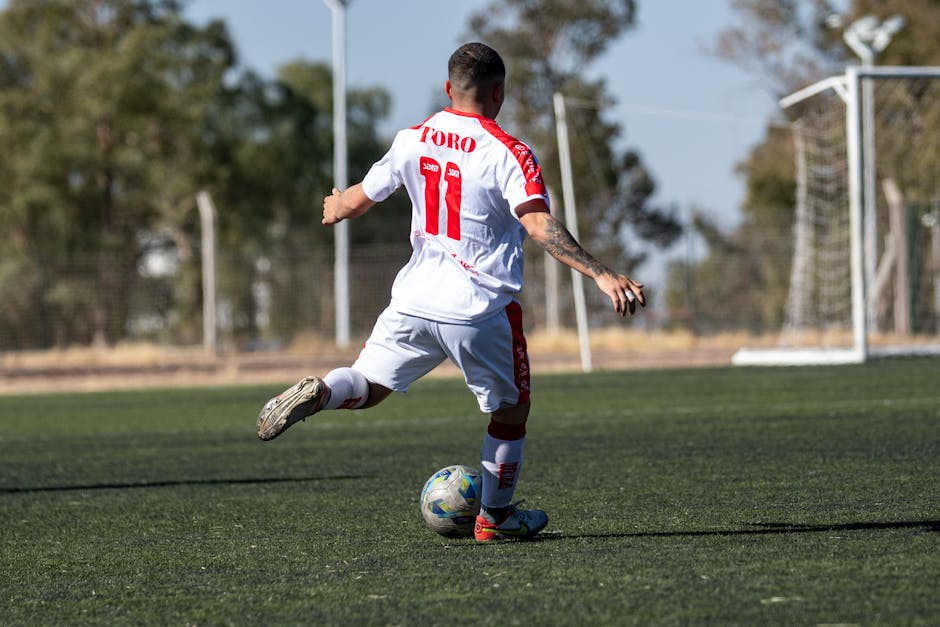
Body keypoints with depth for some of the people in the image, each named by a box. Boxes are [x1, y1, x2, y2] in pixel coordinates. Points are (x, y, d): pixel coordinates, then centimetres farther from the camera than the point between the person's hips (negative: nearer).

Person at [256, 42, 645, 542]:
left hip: (415, 298, 4)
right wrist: (602, 275, -29)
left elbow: (357, 200, 17)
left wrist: (335, 209, 41)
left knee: (366, 387, 14)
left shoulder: (412, 140, 5)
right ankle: (495, 516, 26)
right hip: (481, 309, -3)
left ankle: (318, 393, -19)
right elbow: (539, 225, -24)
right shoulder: (507, 153, -11)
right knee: (511, 412, 17)